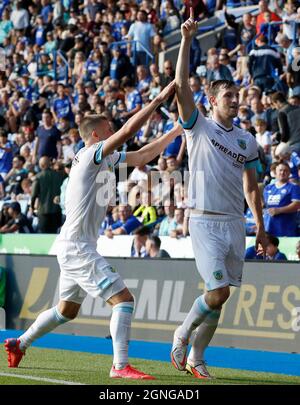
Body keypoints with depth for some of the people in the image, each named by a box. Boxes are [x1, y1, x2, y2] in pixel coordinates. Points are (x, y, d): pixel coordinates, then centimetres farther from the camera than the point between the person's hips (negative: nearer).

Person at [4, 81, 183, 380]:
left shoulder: (106, 159, 14)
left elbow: (142, 156, 19)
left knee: (67, 310, 23)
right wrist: (159, 99, -18)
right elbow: (128, 130, -22)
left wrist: (175, 132, 13)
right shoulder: (91, 154, -12)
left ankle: (19, 344, 34)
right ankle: (120, 366, -21)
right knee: (123, 299, -16)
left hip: (73, 247, 10)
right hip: (77, 246, -10)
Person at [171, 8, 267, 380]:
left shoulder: (247, 140, 13)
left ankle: (195, 357, 17)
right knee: (218, 292, -14)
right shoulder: (199, 127, 1)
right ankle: (182, 334, 10)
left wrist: (260, 228, 13)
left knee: (219, 297, 5)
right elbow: (181, 86, -11)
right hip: (204, 221, -5)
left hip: (235, 223, 5)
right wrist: (186, 40, -16)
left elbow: (251, 187, 18)